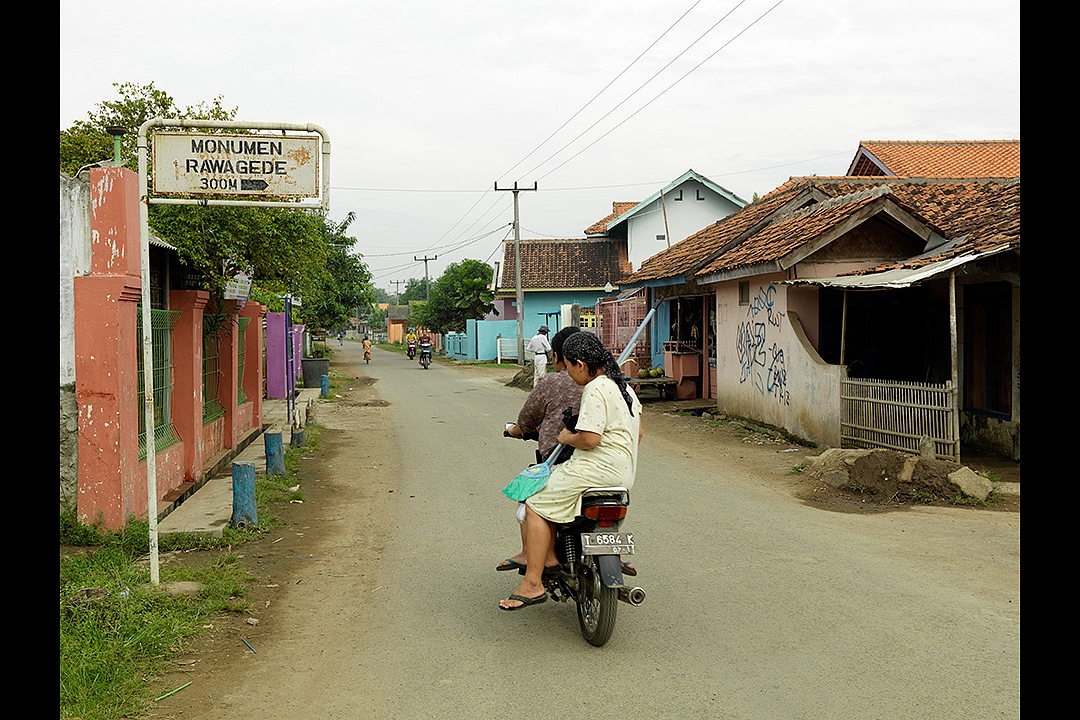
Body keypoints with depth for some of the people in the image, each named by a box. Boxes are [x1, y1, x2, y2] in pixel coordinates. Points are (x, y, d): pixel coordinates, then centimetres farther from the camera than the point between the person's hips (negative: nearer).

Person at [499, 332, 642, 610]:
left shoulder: (595, 390, -17)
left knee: (536, 506, -6)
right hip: (624, 470, 11)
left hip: (598, 469, -11)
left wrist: (568, 438, -5)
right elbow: (637, 432, 19)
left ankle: (533, 583, -8)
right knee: (550, 488, 27)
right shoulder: (621, 385, 14)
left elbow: (588, 439, -24)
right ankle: (549, 556, 25)